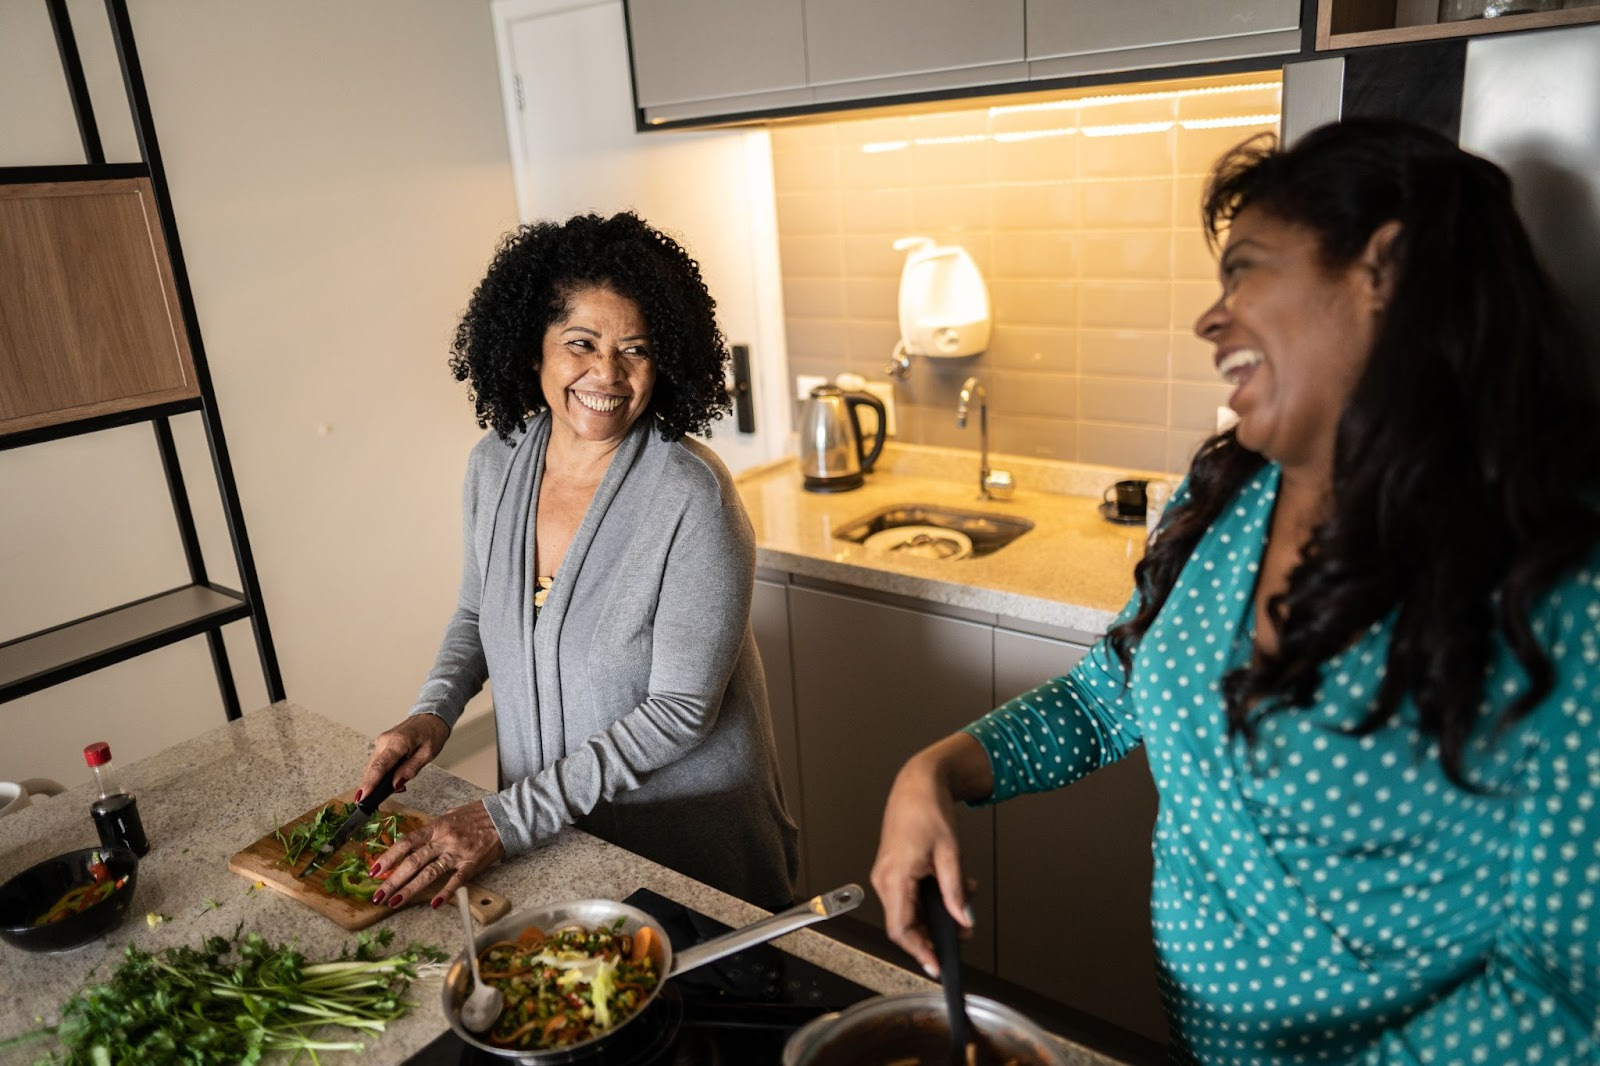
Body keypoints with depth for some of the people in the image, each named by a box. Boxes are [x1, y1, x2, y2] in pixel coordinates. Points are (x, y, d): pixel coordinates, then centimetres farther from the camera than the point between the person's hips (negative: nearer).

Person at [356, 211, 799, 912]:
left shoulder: (691, 495, -25)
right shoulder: (494, 465, -6)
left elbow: (681, 709, -25)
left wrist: (509, 817, -25)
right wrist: (435, 710, -7)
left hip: (691, 834, -5)